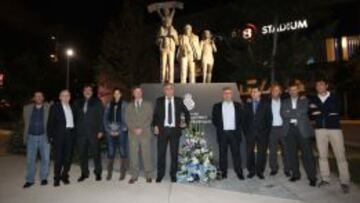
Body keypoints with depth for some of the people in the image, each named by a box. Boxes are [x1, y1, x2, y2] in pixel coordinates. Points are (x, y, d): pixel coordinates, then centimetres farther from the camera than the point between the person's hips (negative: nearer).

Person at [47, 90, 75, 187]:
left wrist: (74, 133, 4)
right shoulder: (55, 107, 3)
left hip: (70, 134, 3)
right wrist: (51, 136, -7)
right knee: (58, 157, 1)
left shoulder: (72, 108, 14)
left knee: (68, 156, 6)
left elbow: (74, 121, 12)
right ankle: (56, 178, 13)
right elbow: (50, 122, 0)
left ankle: (65, 176, 20)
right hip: (59, 135, -3)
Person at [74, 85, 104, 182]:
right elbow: (75, 116, 13)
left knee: (96, 153, 1)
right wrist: (75, 130, 4)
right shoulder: (78, 103, 13)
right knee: (82, 153, 7)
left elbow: (100, 117, 0)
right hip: (81, 132, 3)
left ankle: (98, 173, 15)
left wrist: (100, 130, -7)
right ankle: (84, 173, 21)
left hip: (93, 132, -3)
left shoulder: (97, 102, 3)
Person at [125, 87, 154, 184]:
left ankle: (148, 175, 11)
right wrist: (133, 129, -10)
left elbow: (149, 119, 1)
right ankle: (134, 176, 13)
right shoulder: (129, 106, 15)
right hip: (133, 134, 2)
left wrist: (141, 129, -11)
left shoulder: (148, 105, 10)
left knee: (146, 155, 0)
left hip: (145, 133, -1)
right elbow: (127, 120, 6)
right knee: (133, 156, 2)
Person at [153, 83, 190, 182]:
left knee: (174, 153, 6)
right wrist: (155, 126, -5)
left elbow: (186, 113, 16)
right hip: (162, 130, 0)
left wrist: (186, 123, 5)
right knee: (161, 153, 4)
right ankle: (160, 174, 18)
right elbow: (155, 114, 7)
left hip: (175, 130, 0)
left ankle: (173, 174, 20)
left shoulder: (179, 101, 5)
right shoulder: (159, 101, 5)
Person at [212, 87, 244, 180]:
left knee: (236, 153, 2)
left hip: (234, 132, 0)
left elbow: (241, 118, 10)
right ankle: (223, 172, 13)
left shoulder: (238, 105, 8)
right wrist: (219, 127, -1)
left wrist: (239, 128, 1)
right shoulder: (217, 106, 5)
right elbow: (214, 119, 7)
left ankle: (239, 172, 11)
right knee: (223, 153, 4)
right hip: (222, 133, 0)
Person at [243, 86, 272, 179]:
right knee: (250, 153, 1)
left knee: (261, 153, 2)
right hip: (250, 133, 1)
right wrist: (245, 131, 2)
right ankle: (251, 171, 12)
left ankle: (260, 171, 14)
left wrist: (267, 131, -5)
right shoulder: (247, 105, 12)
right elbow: (244, 119, 10)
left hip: (262, 133, -1)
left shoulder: (265, 105, 6)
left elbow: (269, 119, 3)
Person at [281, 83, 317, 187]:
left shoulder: (304, 100, 9)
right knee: (292, 154, 6)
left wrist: (290, 112, -5)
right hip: (290, 129, 2)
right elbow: (283, 114, -3)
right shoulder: (285, 102, 13)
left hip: (302, 129, -2)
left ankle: (312, 177, 7)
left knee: (307, 154, -2)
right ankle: (295, 174, 19)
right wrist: (296, 114, -11)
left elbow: (303, 111, -9)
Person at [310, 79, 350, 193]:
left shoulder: (334, 97, 5)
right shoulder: (314, 100, 9)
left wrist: (319, 111, -7)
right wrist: (328, 112, -8)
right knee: (322, 155, 6)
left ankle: (344, 182, 5)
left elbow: (336, 111, -6)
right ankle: (325, 179, 16)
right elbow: (311, 113, 1)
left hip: (334, 128, -2)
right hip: (320, 129, 2)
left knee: (340, 155, -3)